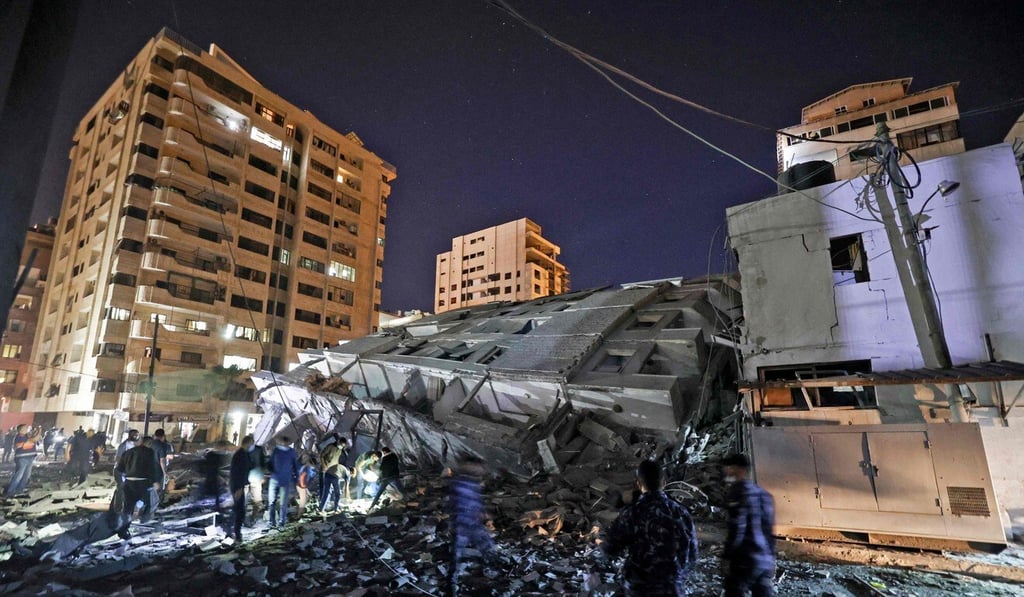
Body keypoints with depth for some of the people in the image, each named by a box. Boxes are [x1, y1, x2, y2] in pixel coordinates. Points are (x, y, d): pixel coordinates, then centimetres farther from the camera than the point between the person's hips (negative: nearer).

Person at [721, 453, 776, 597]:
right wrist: (771, 559, 23)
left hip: (745, 560, -7)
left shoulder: (738, 490, -11)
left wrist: (726, 556, -10)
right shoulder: (763, 493, 12)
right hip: (765, 560, 8)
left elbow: (737, 529, -16)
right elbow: (769, 530, 16)